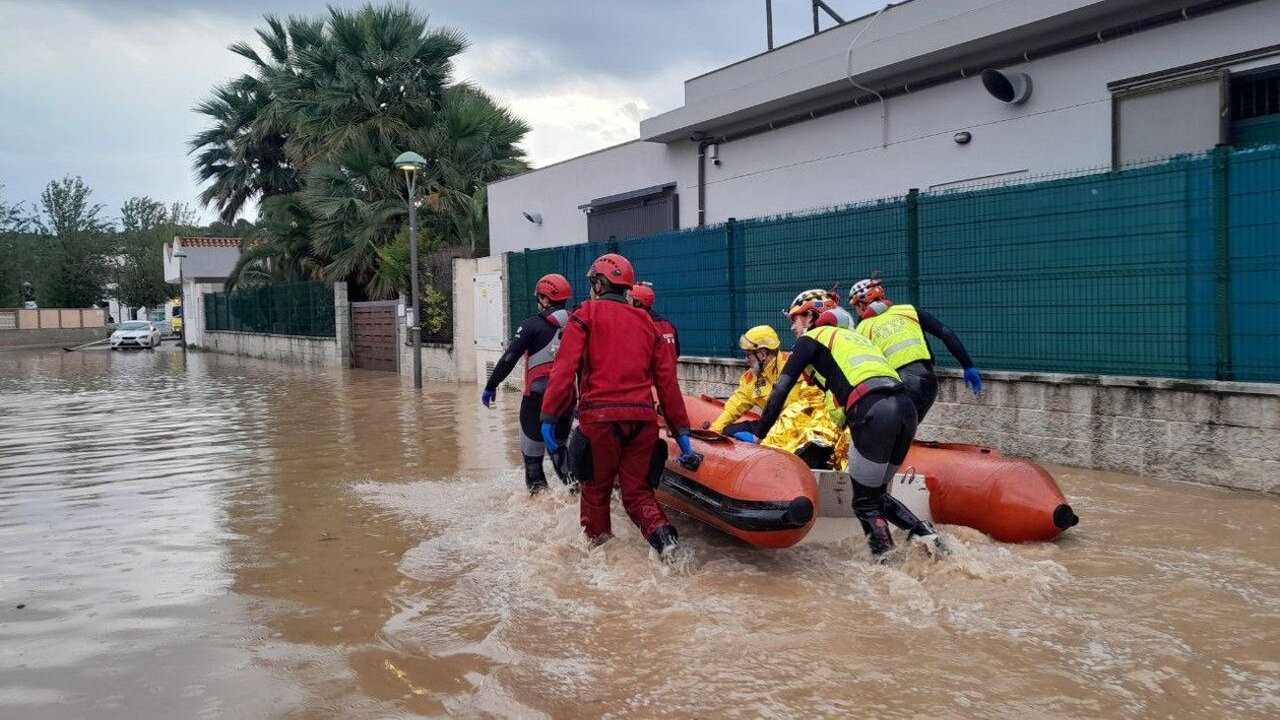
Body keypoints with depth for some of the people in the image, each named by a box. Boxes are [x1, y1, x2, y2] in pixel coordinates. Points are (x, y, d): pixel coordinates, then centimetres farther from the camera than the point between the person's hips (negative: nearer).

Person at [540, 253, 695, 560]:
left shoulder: (586, 314, 6)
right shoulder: (646, 322, 18)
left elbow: (564, 368, -7)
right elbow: (667, 380, 14)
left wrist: (549, 416, -7)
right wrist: (681, 431, 16)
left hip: (600, 417, -3)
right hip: (643, 418, 4)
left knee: (596, 489, 14)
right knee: (637, 491, 13)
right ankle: (663, 537, -9)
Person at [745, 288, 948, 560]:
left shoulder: (811, 339, 14)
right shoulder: (853, 336, 34)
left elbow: (780, 390, 8)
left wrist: (758, 436, 14)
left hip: (874, 414, -7)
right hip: (906, 407, 7)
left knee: (865, 503, 5)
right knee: (876, 494, 20)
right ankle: (925, 533, 3)